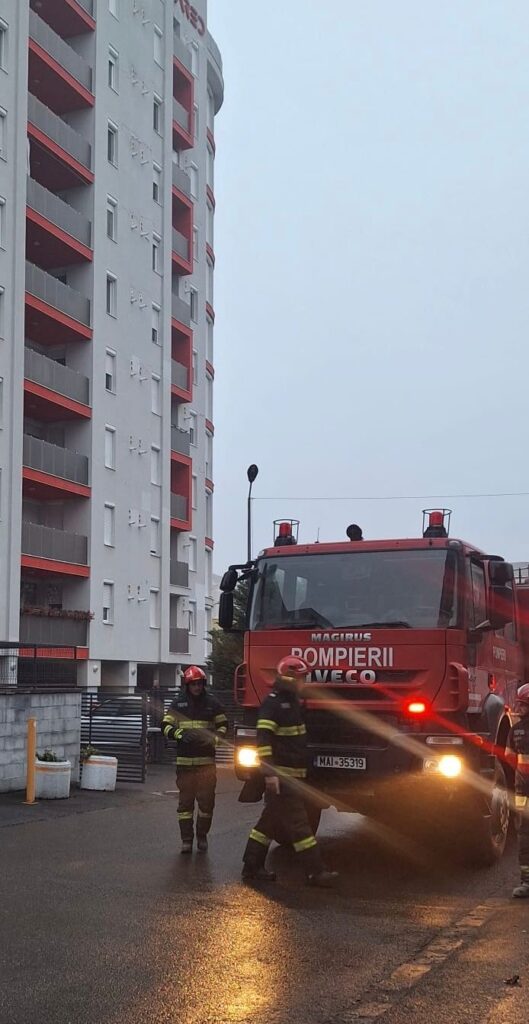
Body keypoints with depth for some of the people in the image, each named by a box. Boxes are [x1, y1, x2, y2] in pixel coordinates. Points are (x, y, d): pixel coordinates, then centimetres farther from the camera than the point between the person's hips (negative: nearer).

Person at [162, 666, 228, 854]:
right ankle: (186, 839, 9)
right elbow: (166, 726, 2)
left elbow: (223, 725, 12)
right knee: (186, 800, 3)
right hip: (184, 760, 0)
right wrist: (181, 734, -16)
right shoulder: (178, 703, 2)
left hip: (206, 760, 0)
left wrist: (214, 737, -8)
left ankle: (202, 836, 18)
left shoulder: (211, 702, 5)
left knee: (206, 800, 2)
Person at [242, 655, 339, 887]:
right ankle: (315, 872, -5)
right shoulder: (272, 703, -14)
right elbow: (263, 739, -22)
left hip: (292, 775, 10)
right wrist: (269, 773, -27)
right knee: (298, 823, -7)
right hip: (281, 776, -10)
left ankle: (252, 868, 18)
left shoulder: (292, 701, 16)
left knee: (270, 821, 13)